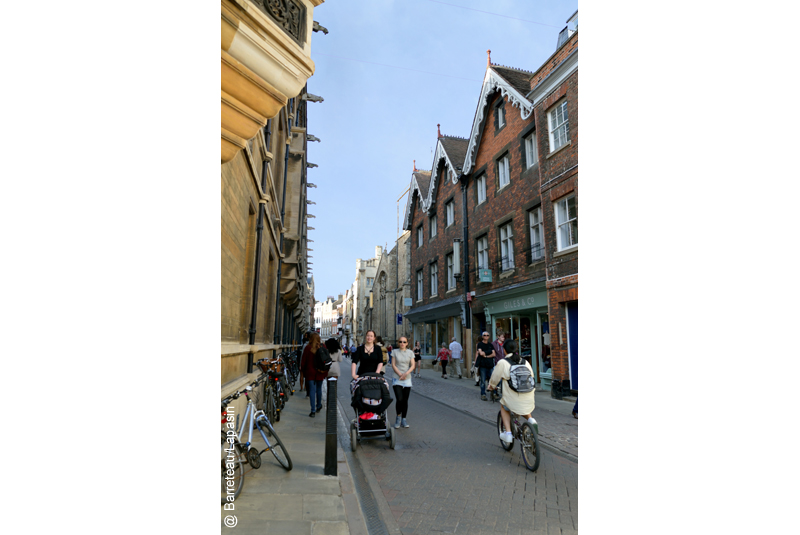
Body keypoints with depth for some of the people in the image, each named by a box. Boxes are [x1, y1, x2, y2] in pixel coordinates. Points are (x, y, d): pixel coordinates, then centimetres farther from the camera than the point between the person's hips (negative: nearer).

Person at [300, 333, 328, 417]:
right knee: (319, 389, 18)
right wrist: (325, 372, 11)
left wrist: (303, 370, 10)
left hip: (310, 372, -3)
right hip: (320, 373, 3)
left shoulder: (308, 348, -8)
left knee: (312, 390, 0)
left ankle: (313, 410, -4)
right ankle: (318, 406, 32)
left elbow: (303, 360, -5)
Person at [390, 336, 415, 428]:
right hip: (397, 379, -2)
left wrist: (406, 373, -14)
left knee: (405, 400, 5)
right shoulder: (395, 352, 3)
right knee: (399, 400, -12)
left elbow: (413, 365, 2)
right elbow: (393, 365, -1)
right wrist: (400, 374, -12)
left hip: (407, 379, 2)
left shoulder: (410, 352, 6)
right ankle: (398, 417, 10)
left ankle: (403, 419, 17)